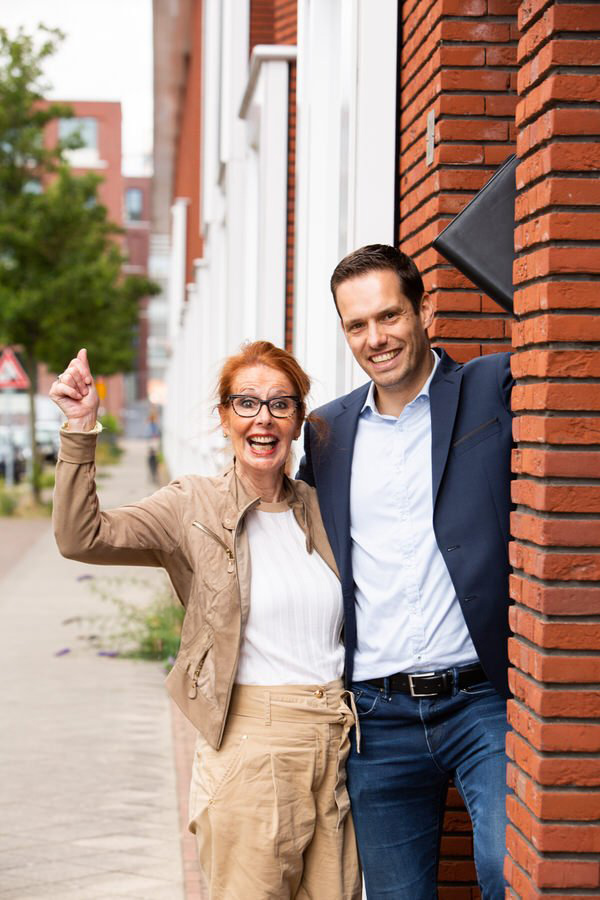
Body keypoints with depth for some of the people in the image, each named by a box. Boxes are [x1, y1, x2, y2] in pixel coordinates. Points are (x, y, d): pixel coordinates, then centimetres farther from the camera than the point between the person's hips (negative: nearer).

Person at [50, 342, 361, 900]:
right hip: (250, 744, -4)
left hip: (338, 746, 4)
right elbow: (80, 537, -14)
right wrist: (80, 431, -21)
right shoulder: (194, 508, -1)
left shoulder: (319, 509, 11)